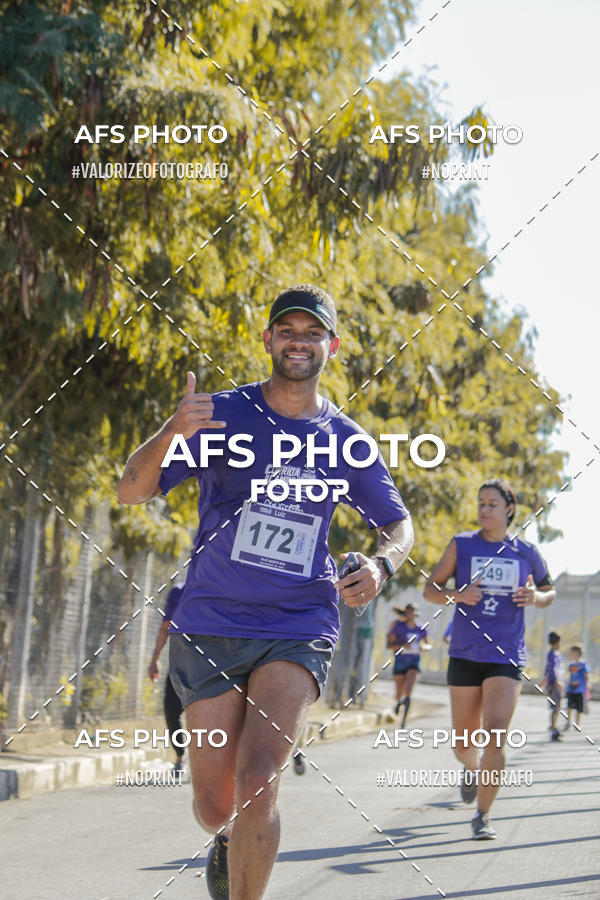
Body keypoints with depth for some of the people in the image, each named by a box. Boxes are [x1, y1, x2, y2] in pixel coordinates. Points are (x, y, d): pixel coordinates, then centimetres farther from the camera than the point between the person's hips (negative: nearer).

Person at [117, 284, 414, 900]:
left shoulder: (346, 441, 6)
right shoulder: (223, 414, 1)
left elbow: (399, 525, 19)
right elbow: (131, 491, -6)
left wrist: (380, 565, -5)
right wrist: (171, 432, -26)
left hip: (298, 631, 0)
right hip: (211, 625, 0)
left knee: (257, 782, -22)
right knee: (215, 807, 4)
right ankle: (225, 840, 41)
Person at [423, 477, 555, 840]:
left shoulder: (526, 552, 5)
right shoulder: (462, 545, 3)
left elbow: (549, 590, 19)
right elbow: (430, 588, 6)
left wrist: (536, 598, -4)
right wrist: (456, 595, -15)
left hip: (507, 659, -1)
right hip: (465, 656, 1)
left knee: (495, 735, -17)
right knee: (464, 743, 8)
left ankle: (483, 815, -4)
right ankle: (472, 769, 45)